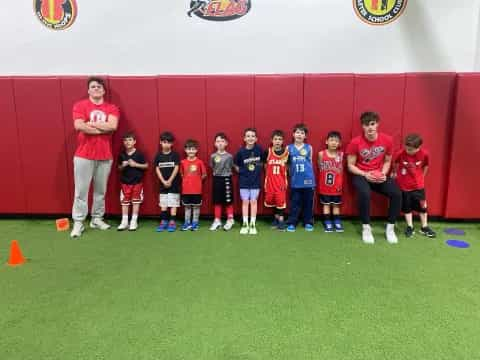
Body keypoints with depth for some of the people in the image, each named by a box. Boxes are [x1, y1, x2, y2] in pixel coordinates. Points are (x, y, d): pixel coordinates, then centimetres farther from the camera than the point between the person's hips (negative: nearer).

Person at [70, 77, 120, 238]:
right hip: (84, 155, -2)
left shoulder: (112, 108, 7)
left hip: (105, 156, 2)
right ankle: (78, 222, 7)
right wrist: (103, 129, -10)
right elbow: (79, 126, -13)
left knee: (101, 190, 9)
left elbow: (113, 125, -12)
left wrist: (90, 123, -8)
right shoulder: (80, 105, 3)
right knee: (81, 190, 0)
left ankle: (97, 219, 21)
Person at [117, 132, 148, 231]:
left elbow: (146, 165, -4)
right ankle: (124, 221, 14)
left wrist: (135, 164, -15)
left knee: (136, 201, 4)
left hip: (137, 181, -2)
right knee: (124, 201, 6)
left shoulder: (139, 154, -6)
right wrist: (123, 165, -10)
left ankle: (134, 221, 13)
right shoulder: (122, 155, 2)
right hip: (125, 181, 3)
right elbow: (119, 168, 12)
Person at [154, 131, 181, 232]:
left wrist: (170, 181, -12)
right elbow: (157, 169, 2)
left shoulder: (175, 155, -3)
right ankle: (163, 221, 15)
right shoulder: (158, 156, 4)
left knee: (173, 203, -1)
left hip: (174, 183, -3)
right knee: (163, 204, 7)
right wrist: (163, 181, -8)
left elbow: (176, 168, -7)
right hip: (163, 183, 3)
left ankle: (172, 222, 4)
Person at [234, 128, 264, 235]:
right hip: (244, 180, 0)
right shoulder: (241, 151, -9)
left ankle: (253, 224, 14)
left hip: (256, 180, 0)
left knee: (253, 201, 5)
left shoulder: (259, 149, -8)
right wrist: (241, 172, -3)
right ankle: (245, 224, 14)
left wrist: (258, 170, 3)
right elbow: (236, 165, 4)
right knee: (245, 202, 6)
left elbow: (263, 162, 8)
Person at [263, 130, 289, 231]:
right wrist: (270, 175, 5)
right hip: (270, 181, 2)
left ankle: (281, 220, 9)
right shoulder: (268, 151, -2)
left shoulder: (286, 152, -3)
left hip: (281, 181, -2)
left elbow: (288, 167, 5)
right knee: (272, 200, 10)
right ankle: (276, 218, 26)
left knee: (281, 200, -1)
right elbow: (265, 166, 9)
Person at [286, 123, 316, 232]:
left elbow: (310, 162, 11)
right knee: (294, 203, 5)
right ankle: (292, 223, 14)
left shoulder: (309, 148, 4)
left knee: (308, 202, 9)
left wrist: (310, 176, 6)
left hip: (308, 180, 0)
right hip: (295, 181, 0)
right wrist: (291, 174, -5)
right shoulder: (289, 148, 3)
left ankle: (308, 222, 21)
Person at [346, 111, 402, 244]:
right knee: (364, 194, -35)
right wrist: (365, 174, -20)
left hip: (379, 176, 3)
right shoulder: (355, 142, -12)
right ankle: (366, 228, -14)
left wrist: (383, 173, -10)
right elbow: (350, 165, -5)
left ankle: (390, 228, 0)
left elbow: (387, 161, 9)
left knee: (397, 194, -21)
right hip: (361, 175, -3)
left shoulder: (387, 140, -5)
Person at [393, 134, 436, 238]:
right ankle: (410, 227, 24)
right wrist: (395, 173, 8)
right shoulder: (400, 153, -19)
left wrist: (421, 177, 7)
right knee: (407, 207, 10)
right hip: (404, 185, -1)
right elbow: (395, 164, 2)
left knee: (422, 206, 11)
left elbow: (426, 166, 5)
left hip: (418, 185, 1)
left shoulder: (424, 154, -15)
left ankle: (424, 227, 27)